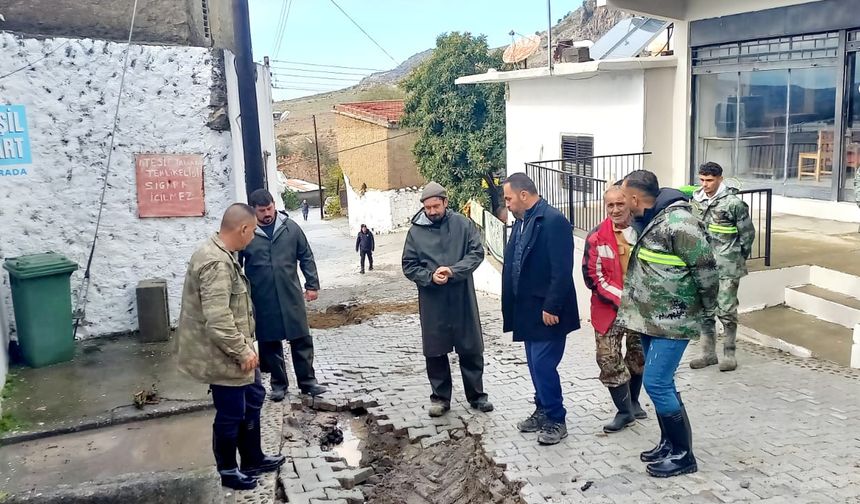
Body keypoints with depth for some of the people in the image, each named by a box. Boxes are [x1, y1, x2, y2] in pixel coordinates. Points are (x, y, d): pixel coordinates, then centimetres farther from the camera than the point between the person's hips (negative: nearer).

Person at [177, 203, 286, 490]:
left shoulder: (217, 253, 8)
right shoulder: (217, 263, -27)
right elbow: (217, 320, -33)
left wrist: (244, 347, 24)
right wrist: (242, 351, -22)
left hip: (232, 352, 11)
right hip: (222, 356, -10)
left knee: (253, 399, 22)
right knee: (231, 414, 7)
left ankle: (253, 460, 37)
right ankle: (228, 472, 27)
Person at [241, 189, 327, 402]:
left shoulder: (290, 227, 1)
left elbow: (306, 257, 6)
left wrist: (312, 284, 2)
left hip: (291, 296, 1)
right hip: (262, 300, -1)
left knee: (302, 340, 6)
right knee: (270, 344, 9)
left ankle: (308, 381, 18)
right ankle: (279, 383, 24)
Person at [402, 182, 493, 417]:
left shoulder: (463, 224, -1)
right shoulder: (416, 231, -1)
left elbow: (477, 252, -6)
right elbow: (408, 266, 1)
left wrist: (453, 270, -20)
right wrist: (430, 277, -17)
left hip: (462, 299, 0)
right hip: (432, 302, 0)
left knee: (471, 350, 10)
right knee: (435, 352, 8)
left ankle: (476, 395, 26)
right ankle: (440, 397, 24)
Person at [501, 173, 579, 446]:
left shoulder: (553, 221, -17)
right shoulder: (521, 221, 10)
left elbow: (562, 270, -21)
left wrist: (551, 307, -21)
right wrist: (512, 306, 13)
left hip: (547, 311, -9)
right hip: (528, 309, 9)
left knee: (543, 365, -5)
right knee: (536, 365, 16)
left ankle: (556, 420, 12)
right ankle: (543, 411, 30)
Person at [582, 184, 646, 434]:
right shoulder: (596, 238, -8)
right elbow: (593, 277, -9)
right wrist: (621, 299, -17)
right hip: (609, 308, -2)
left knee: (638, 357, 15)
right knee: (609, 359, -4)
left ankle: (633, 401, 38)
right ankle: (625, 411, 12)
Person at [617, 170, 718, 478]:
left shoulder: (678, 222, -22)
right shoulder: (648, 220, 8)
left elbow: (705, 268, -19)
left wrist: (706, 307, -6)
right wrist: (631, 304, 17)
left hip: (672, 321, -9)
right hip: (651, 318, 9)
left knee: (656, 383, -7)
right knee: (661, 383, 16)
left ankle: (683, 454, 8)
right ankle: (668, 443, 31)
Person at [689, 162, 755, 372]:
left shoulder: (734, 202, -13)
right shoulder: (696, 199, 4)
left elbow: (747, 233, -4)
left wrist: (739, 258, 2)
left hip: (727, 267, -5)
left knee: (726, 310, -1)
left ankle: (729, 353, 15)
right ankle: (709, 353, 20)